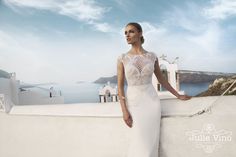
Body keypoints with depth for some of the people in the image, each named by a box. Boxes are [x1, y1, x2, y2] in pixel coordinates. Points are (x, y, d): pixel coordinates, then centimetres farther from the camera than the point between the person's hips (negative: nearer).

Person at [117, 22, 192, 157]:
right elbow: (120, 86, -4)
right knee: (142, 144, -3)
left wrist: (178, 95, 14)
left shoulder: (152, 56, 2)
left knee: (151, 143, 1)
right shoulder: (122, 58, -3)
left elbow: (161, 79, 12)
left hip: (151, 100, 2)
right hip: (134, 102, -1)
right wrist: (124, 111, -11)